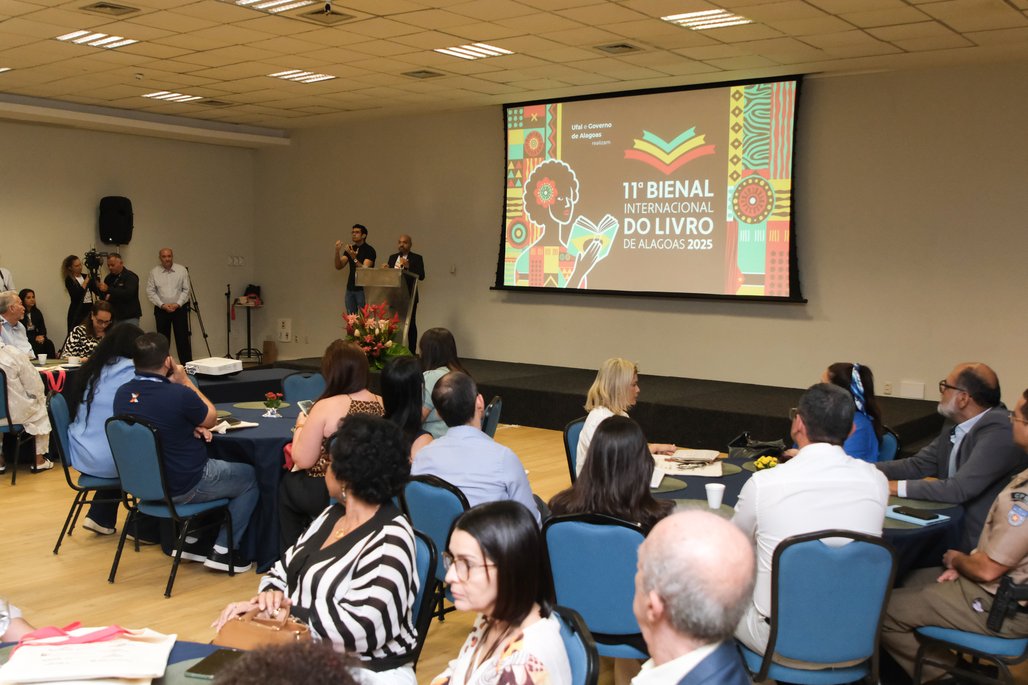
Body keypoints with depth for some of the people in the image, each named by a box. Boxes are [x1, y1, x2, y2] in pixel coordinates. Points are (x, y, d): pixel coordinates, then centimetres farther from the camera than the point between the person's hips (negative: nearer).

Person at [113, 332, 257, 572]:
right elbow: (211, 417, -6)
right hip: (184, 488, -7)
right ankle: (223, 550, 12)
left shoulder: (122, 394, -6)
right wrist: (185, 381, -2)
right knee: (249, 476, 17)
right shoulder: (179, 394, -27)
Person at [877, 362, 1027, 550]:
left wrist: (894, 486, -23)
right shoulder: (955, 425, 5)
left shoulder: (1000, 432, -23)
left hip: (978, 544, -7)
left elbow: (959, 489, -28)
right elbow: (918, 465, 6)